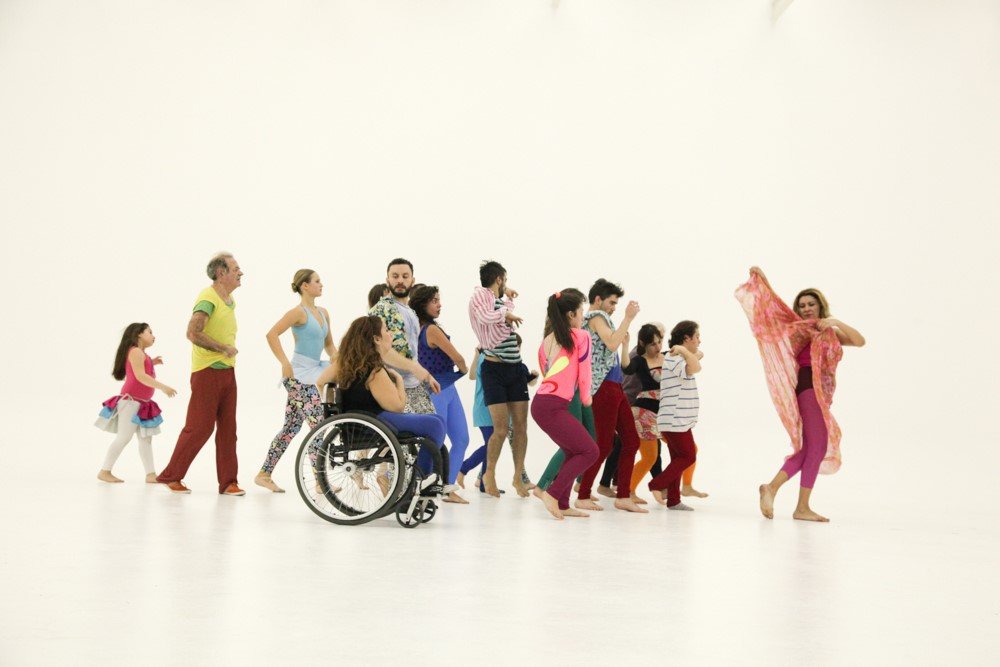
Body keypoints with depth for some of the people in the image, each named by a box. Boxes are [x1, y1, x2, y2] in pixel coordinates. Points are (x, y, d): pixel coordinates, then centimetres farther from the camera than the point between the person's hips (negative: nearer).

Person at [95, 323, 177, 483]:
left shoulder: (142, 354, 17)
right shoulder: (136, 351, -13)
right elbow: (139, 376, -24)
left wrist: (152, 364, 13)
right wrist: (163, 387, -28)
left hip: (142, 403, 10)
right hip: (131, 401, -10)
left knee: (146, 438, 5)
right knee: (124, 437, -7)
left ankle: (151, 474, 3)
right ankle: (105, 471, 0)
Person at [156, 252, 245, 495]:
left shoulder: (230, 300, 15)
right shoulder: (208, 298, -15)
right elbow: (193, 332, -27)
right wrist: (224, 348, -21)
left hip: (227, 371, 8)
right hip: (207, 372, -8)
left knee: (227, 429, 6)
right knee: (198, 428, -3)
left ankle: (228, 482, 10)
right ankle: (171, 476, 10)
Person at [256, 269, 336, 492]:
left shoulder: (323, 313, 15)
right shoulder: (299, 312, -9)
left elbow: (329, 343, 25)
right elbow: (272, 335, -18)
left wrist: (335, 357, 5)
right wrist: (285, 364, -19)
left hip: (313, 372, 8)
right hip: (299, 374, -8)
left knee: (291, 427, 11)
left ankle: (264, 474, 19)